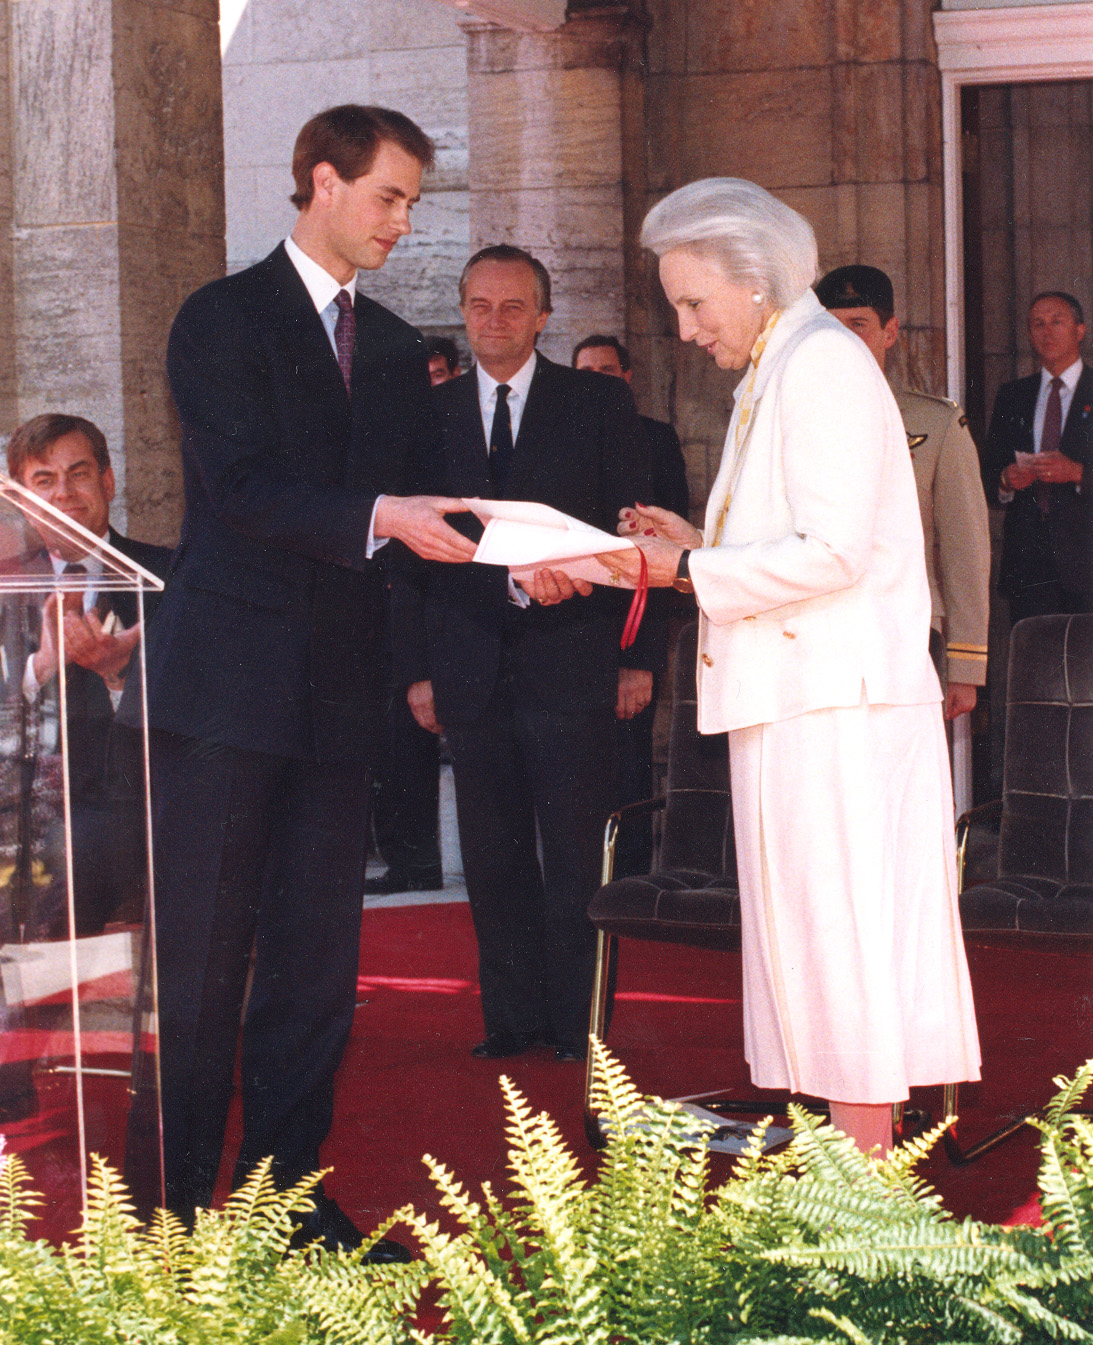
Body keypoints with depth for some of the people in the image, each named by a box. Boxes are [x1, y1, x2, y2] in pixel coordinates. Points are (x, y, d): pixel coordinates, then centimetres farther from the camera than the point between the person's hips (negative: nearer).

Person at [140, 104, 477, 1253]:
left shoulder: (393, 347, 18)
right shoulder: (223, 319, -3)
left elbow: (408, 507, 15)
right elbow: (242, 488, -14)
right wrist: (378, 516, -27)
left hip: (340, 687, 6)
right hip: (227, 681, -6)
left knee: (318, 957, 7)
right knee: (201, 954, -2)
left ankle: (287, 1192, 16)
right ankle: (177, 1205, 6)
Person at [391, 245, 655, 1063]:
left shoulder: (600, 405, 4)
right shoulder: (430, 414, 10)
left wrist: (636, 657, -3)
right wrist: (417, 667, 3)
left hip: (571, 659, -2)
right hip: (472, 671, 2)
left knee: (575, 857, 0)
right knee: (494, 860, 6)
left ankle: (576, 1024, 9)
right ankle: (513, 1018, 16)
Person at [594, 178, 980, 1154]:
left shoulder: (824, 364, -11)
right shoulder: (775, 374, 20)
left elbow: (835, 552, -19)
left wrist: (690, 573, -13)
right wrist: (698, 543, 11)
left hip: (838, 707, -10)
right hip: (797, 703, 10)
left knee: (839, 928, -8)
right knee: (811, 932, 9)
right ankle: (860, 1156, 14)